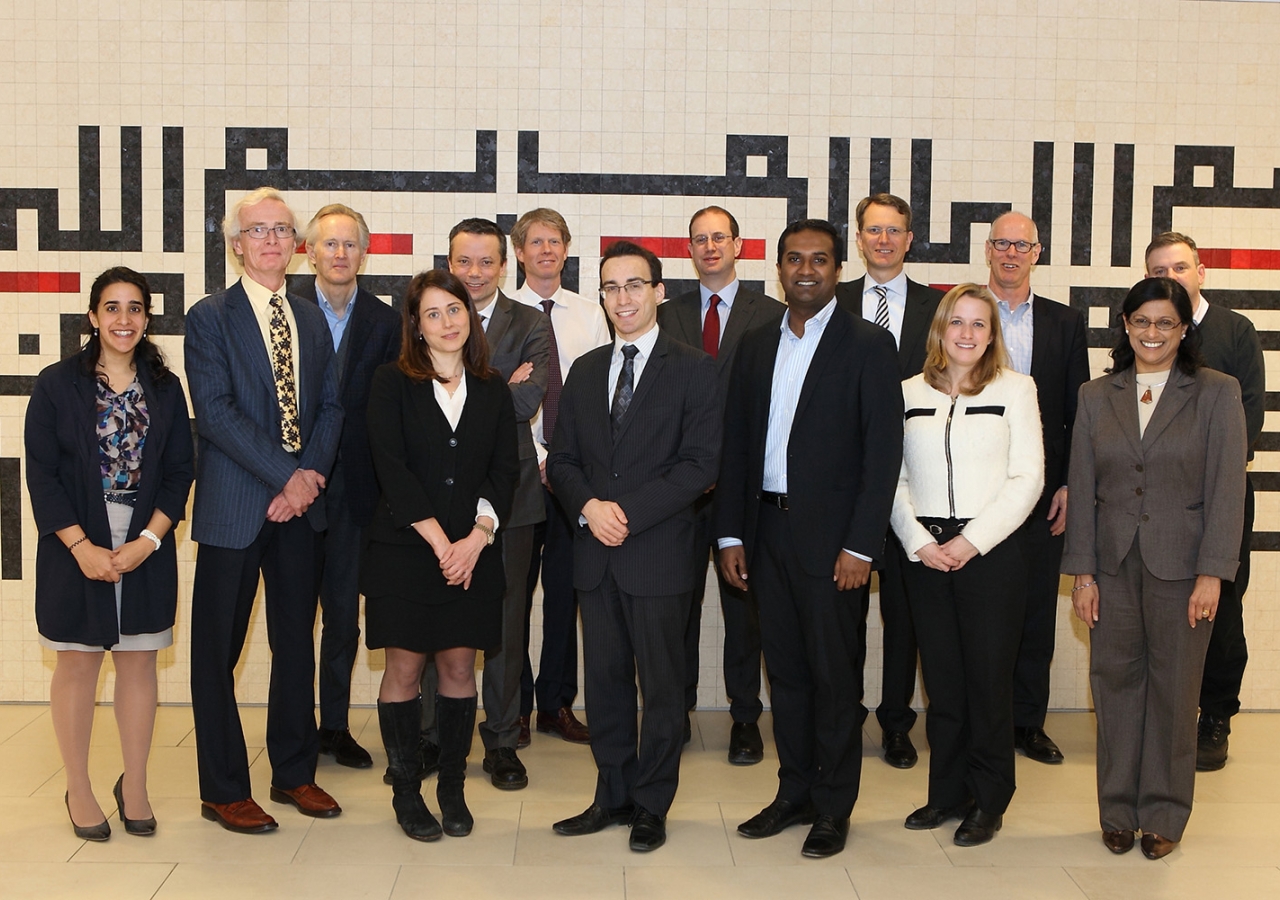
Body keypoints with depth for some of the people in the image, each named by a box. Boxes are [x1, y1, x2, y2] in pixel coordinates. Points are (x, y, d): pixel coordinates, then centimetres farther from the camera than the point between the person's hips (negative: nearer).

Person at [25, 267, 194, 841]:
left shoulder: (165, 389, 6)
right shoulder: (57, 385, -1)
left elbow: (180, 472, 3)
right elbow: (41, 475, -5)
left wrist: (149, 540, -11)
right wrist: (83, 547, -14)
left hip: (146, 551, 2)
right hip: (76, 550, -2)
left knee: (139, 663, 7)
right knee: (77, 664, 5)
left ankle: (134, 787, 20)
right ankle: (78, 789, 18)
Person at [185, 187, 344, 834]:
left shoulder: (311, 320, 12)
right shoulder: (210, 317, -3)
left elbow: (330, 408, 8)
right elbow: (216, 411, -13)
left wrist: (309, 476, -9)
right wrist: (287, 476, -17)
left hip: (301, 506, 5)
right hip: (233, 506, -5)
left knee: (297, 642, 12)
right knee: (218, 651, 3)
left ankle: (294, 773, 26)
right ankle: (223, 791, 15)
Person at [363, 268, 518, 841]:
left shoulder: (493, 390, 9)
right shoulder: (392, 383, 0)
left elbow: (505, 470, 4)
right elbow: (391, 467, -9)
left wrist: (477, 538, -11)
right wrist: (440, 542, -14)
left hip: (473, 553, 2)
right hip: (404, 550, -2)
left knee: (459, 669, 6)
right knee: (404, 668, 2)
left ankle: (452, 788, 18)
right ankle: (406, 791, 14)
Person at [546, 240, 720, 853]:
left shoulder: (692, 369, -2)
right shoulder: (585, 371, 13)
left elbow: (699, 463, -10)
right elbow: (561, 459, 12)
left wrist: (629, 513, -17)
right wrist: (589, 505, -8)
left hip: (659, 554, -4)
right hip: (595, 552, 5)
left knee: (661, 684, 5)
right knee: (605, 681, 11)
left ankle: (651, 804, 18)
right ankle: (612, 796, 24)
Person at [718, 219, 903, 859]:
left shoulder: (868, 345, -3)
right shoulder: (756, 347, 12)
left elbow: (883, 451, -8)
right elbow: (736, 445, 13)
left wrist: (860, 546, -14)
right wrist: (730, 534, 6)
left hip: (831, 538, -5)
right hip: (767, 534, 5)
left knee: (834, 674, 3)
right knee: (785, 669, 12)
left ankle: (833, 807, 16)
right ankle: (794, 793, 25)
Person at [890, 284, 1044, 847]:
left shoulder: (1015, 389, 3)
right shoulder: (910, 393, 9)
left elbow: (1028, 477, -3)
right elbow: (894, 478, 7)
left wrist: (973, 540, -10)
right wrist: (919, 540, -6)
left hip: (991, 551, -2)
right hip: (924, 553, 2)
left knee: (989, 675, 2)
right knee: (941, 678, 7)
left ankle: (989, 801, 15)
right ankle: (948, 792, 20)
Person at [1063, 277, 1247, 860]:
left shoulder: (1217, 393, -1)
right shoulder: (1096, 397, 7)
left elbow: (1227, 489, -5)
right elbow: (1082, 490, 6)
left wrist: (1211, 574, -11)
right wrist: (1082, 572, 0)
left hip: (1180, 567, -2)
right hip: (1113, 567, 2)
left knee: (1174, 691, 7)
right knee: (1115, 686, 7)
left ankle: (1164, 815, 21)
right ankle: (1118, 810, 21)